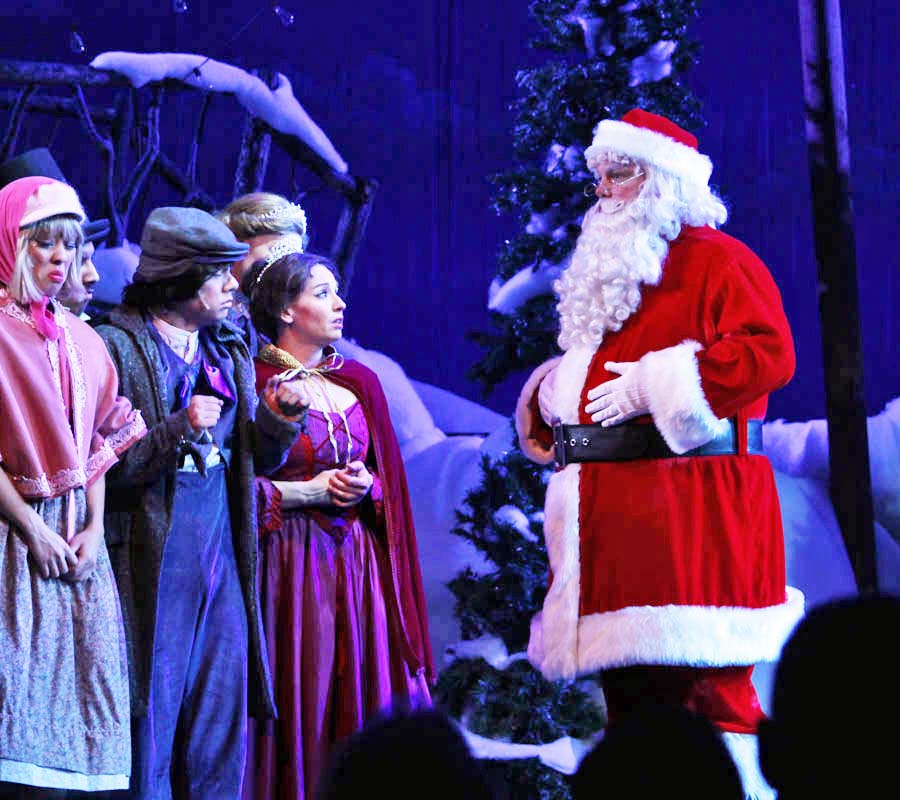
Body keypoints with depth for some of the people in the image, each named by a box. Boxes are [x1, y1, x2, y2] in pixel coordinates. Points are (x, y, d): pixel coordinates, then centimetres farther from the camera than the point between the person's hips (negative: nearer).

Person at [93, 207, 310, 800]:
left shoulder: (228, 351, 15)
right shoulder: (118, 347, -7)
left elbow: (257, 459, 18)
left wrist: (277, 415, -1)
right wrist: (181, 430, -18)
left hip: (223, 567, 6)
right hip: (154, 566, -6)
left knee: (221, 727, 7)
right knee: (151, 721, -4)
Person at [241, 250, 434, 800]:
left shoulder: (359, 382, 13)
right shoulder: (255, 383, -5)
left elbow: (387, 475, 18)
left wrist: (366, 485, -3)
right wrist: (309, 491, -12)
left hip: (357, 562, 5)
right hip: (290, 562, -5)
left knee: (359, 704, 1)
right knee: (298, 708, -6)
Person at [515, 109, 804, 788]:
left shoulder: (716, 260, -2)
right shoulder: (604, 277, 24)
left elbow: (767, 351, -16)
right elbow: (583, 369, 34)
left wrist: (652, 388, -17)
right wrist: (546, 398, 10)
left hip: (692, 509, -8)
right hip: (613, 512, 9)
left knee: (707, 693, -13)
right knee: (627, 691, 9)